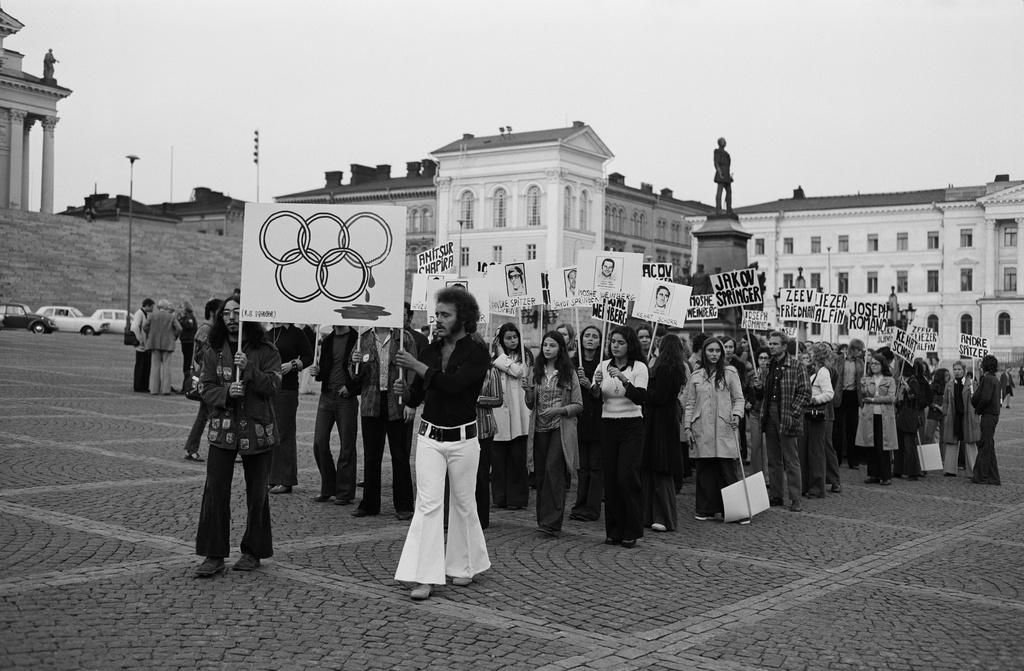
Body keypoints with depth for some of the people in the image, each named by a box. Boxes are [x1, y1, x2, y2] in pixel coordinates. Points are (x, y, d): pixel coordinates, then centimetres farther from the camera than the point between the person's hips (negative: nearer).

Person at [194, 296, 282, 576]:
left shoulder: (266, 351, -1)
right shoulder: (213, 352, 6)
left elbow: (273, 385, -10)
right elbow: (207, 389, 3)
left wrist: (249, 369, -24)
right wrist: (226, 392, -17)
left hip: (257, 430, -1)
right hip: (223, 429, 2)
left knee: (256, 493, 7)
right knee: (215, 491, -5)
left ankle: (253, 552, 21)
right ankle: (214, 556, 3)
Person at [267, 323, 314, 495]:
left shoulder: (296, 334, 0)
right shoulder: (266, 334, 14)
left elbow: (308, 357, 2)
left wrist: (292, 365, -12)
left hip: (287, 389, -5)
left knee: (284, 434, -4)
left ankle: (286, 482, 0)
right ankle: (270, 478, 13)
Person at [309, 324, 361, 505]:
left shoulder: (357, 339, -5)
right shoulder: (327, 341, 12)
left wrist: (351, 386, -13)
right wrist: (317, 372, -1)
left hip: (346, 398, -5)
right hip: (326, 396, 5)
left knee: (347, 447, 0)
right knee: (319, 443, 2)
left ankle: (344, 493, 9)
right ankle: (327, 489, 16)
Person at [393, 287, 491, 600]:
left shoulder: (477, 353, -8)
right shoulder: (430, 351, 5)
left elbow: (454, 384, -25)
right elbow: (416, 398, 10)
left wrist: (418, 366, -26)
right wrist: (404, 391, -12)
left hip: (463, 439, -3)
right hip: (430, 436, 3)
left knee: (463, 503, 10)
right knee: (428, 503, -6)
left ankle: (464, 566, 29)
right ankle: (426, 577, -7)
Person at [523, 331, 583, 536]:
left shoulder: (569, 373, 0)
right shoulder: (536, 372, 9)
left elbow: (578, 405, 1)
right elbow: (531, 406, 14)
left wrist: (559, 410, -15)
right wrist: (528, 391, -6)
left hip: (561, 429, -4)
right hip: (539, 428, 4)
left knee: (553, 469, -14)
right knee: (541, 473, 6)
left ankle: (551, 522, -12)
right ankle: (543, 520, 15)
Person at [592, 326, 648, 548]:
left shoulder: (639, 367, -5)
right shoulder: (603, 366, 7)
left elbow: (640, 398, -17)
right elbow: (594, 396, -3)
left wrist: (624, 380, -31)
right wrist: (596, 384, -25)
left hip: (631, 427, -4)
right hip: (608, 425, 4)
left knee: (627, 477, -10)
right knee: (610, 478, 3)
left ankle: (631, 532, 2)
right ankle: (614, 531, 13)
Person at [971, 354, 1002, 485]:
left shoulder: (987, 379, -14)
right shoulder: (994, 379, 15)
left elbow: (985, 398, -22)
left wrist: (977, 410, -8)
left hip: (988, 416, -9)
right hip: (994, 414, 9)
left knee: (984, 446, -4)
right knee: (989, 447, 14)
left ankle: (981, 477, -1)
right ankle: (994, 478, 17)